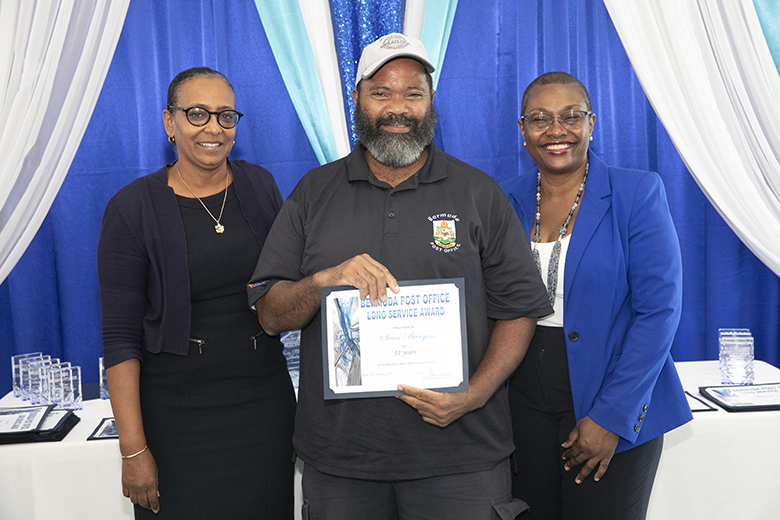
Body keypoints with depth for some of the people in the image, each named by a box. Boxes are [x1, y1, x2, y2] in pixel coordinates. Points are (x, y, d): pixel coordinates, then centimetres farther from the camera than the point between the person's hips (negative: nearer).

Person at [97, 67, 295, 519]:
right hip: (178, 412, -3)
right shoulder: (134, 207, -8)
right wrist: (133, 448, -12)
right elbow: (121, 337, -8)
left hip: (266, 404, 4)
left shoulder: (260, 186, 3)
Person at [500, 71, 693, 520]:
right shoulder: (507, 202, 4)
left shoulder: (638, 193, -7)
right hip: (526, 407, 3)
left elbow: (660, 311, -11)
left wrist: (611, 416, -15)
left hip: (613, 407, -3)